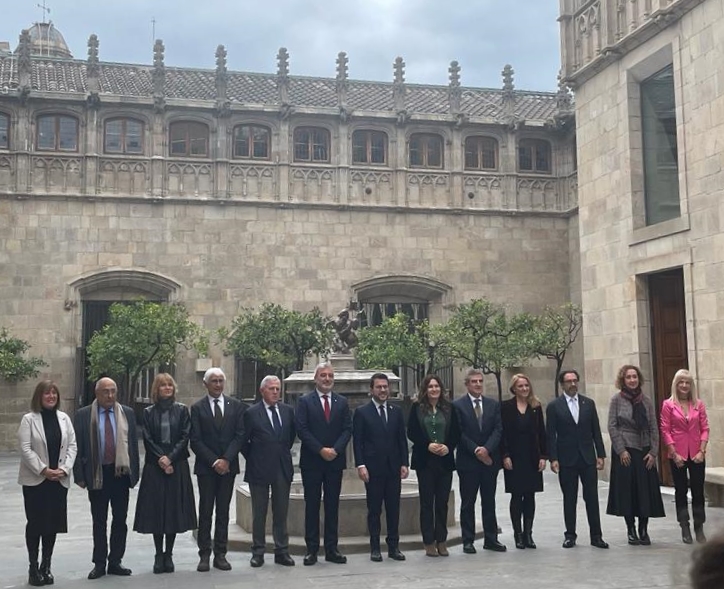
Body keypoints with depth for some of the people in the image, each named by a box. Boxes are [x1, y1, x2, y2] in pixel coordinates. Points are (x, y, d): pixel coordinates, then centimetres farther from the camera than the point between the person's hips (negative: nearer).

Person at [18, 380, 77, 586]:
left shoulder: (64, 418, 7)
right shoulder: (29, 419, -4)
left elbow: (72, 446, 5)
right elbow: (25, 449, -9)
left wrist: (64, 469, -9)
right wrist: (43, 470, -16)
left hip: (59, 480, 3)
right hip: (35, 480, -3)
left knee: (53, 523, 6)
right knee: (35, 523, 2)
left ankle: (46, 566, 17)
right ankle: (33, 568, 11)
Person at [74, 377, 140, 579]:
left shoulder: (127, 413, 4)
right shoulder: (84, 415, -1)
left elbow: (133, 444, 5)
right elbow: (78, 447, -2)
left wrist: (134, 473, 2)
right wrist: (80, 476, -7)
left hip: (121, 473, 2)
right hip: (96, 474, -2)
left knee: (120, 520, 7)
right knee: (99, 522, 8)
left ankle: (115, 562, 17)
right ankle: (99, 563, 16)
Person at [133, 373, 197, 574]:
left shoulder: (182, 410, 5)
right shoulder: (148, 413, 6)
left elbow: (185, 436, -2)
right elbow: (147, 439, 0)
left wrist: (170, 458, -11)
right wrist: (161, 458, -12)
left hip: (177, 466, 0)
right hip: (155, 467, 0)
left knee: (174, 509, 1)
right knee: (156, 509, 0)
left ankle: (168, 555, 10)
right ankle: (159, 555, 10)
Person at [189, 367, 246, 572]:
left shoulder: (236, 406, 5)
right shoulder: (197, 408, 0)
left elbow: (240, 435, 0)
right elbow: (195, 440, -4)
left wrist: (226, 459, -11)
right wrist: (214, 461, -11)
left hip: (228, 465, 2)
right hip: (206, 466, -1)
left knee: (223, 511, 6)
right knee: (205, 512, 2)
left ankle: (220, 554, 10)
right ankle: (204, 555, 6)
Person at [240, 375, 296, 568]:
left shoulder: (288, 411, 5)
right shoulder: (251, 413, -6)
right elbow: (243, 441, -1)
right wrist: (252, 458, 1)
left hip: (282, 468, 3)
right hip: (259, 469, -3)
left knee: (281, 512, 8)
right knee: (259, 513, 6)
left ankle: (282, 551, 15)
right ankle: (258, 552, 14)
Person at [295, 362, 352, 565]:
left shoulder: (342, 402, 10)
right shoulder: (305, 401, 0)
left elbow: (347, 429, 4)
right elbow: (302, 429, -7)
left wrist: (335, 449, -11)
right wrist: (321, 450, -14)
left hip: (335, 460, 3)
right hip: (311, 461, -3)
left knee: (333, 505, 6)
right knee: (312, 506, 3)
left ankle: (331, 549, 12)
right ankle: (312, 550, 8)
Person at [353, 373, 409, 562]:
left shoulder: (396, 412, 11)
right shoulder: (362, 412, 1)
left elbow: (402, 439, 11)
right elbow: (357, 441, -3)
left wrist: (404, 463, 3)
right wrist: (360, 465, -11)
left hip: (393, 468, 3)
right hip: (373, 468, -3)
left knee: (393, 508, 6)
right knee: (374, 509, 3)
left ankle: (393, 546, 14)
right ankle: (375, 548, 9)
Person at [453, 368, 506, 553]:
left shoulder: (493, 404, 9)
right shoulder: (458, 405, -3)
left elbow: (498, 430, 1)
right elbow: (459, 433, -8)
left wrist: (486, 448, -13)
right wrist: (476, 450, -14)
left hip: (489, 459, 3)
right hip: (468, 461, -3)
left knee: (489, 502, 10)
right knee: (468, 503, 4)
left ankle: (491, 539, 17)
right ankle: (468, 541, 10)